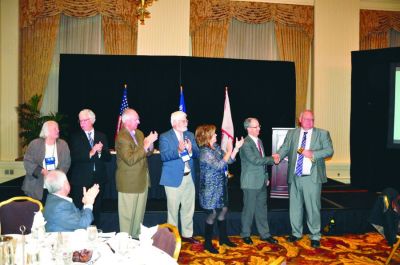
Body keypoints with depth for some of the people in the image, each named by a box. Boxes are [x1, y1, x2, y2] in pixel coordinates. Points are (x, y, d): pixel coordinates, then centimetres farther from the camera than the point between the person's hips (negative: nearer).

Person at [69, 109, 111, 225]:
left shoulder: (101, 136, 9)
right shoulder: (75, 137, 1)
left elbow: (108, 157, 5)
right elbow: (74, 158, -11)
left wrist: (100, 151, -15)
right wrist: (90, 153, -23)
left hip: (98, 179, 3)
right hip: (81, 180, -3)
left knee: (96, 210, 11)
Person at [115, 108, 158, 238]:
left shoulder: (139, 133, 8)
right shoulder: (121, 137, -18)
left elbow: (148, 153, 14)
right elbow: (130, 160, -25)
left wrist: (150, 143, -8)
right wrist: (146, 145, -27)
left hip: (142, 180, 8)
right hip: (129, 182, -8)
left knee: (139, 213, 18)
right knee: (128, 215, 4)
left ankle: (136, 237, 32)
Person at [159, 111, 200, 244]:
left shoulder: (190, 135, 10)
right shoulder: (165, 137, -7)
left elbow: (197, 154, 5)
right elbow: (164, 156, -18)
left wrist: (190, 150, -16)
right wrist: (178, 151, -32)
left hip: (189, 177, 5)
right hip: (174, 178, -5)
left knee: (188, 208, 13)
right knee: (173, 209, 5)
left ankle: (187, 234, 28)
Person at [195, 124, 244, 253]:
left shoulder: (216, 147, 6)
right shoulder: (205, 152, -19)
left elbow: (229, 160, 7)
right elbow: (219, 165, -26)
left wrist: (237, 148, -2)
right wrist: (229, 150, -22)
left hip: (220, 186, 8)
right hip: (210, 188, -8)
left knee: (223, 210, 15)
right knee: (212, 214, -1)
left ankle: (223, 238, 31)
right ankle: (208, 243, 15)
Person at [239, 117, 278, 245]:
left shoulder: (259, 141, 12)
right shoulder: (245, 144, -16)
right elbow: (255, 160, -22)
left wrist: (266, 177, 14)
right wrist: (272, 159, -13)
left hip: (261, 182, 8)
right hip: (251, 183, -8)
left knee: (262, 208, 14)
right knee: (249, 209, 3)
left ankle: (264, 234, 24)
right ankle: (245, 234, 19)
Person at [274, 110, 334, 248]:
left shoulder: (322, 133, 3)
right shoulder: (292, 133, 9)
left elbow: (329, 151, -4)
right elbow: (285, 148, 1)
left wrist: (313, 154, -18)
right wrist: (278, 155, -21)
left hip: (312, 178, -3)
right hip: (294, 177, 3)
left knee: (313, 208, 1)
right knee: (295, 206, 12)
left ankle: (315, 236, 15)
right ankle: (296, 233, 28)